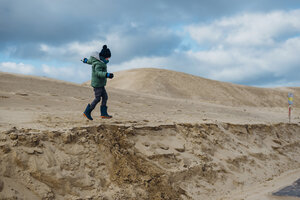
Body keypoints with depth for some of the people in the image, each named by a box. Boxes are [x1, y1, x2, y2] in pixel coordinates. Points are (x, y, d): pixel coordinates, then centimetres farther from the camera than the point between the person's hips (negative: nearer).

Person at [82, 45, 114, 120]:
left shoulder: (99, 60, 8)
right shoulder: (98, 63, -22)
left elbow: (90, 61, 28)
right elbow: (98, 72, -38)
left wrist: (86, 61, 50)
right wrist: (107, 75, -53)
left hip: (100, 84, 10)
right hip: (97, 83, -10)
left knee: (105, 97, 7)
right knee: (97, 99, -5)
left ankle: (104, 113, 6)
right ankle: (87, 112, 4)